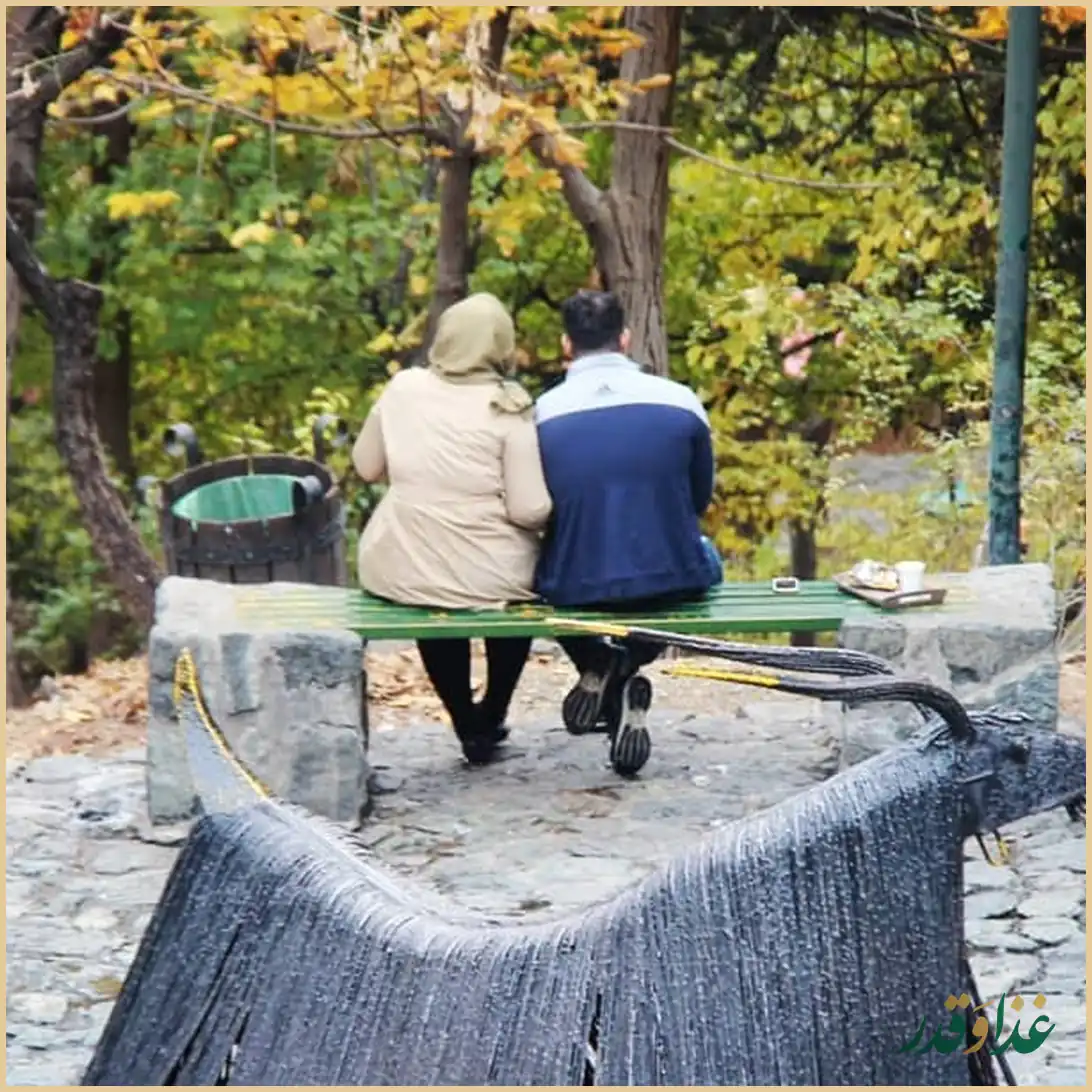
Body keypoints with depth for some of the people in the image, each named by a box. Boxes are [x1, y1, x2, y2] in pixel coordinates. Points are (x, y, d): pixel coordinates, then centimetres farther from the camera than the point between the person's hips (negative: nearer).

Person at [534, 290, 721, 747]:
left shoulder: (541, 414, -4)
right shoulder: (680, 401, -2)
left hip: (575, 590, 1)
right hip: (670, 584, 0)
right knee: (703, 551, 37)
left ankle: (596, 668, 15)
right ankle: (628, 670, 16)